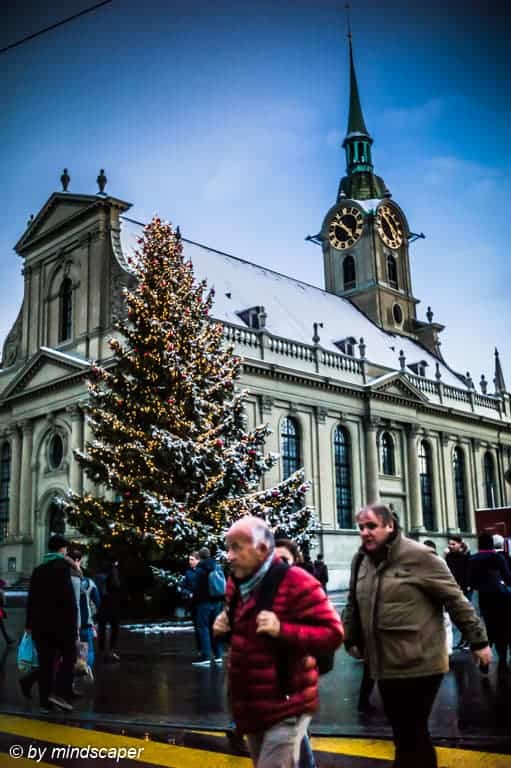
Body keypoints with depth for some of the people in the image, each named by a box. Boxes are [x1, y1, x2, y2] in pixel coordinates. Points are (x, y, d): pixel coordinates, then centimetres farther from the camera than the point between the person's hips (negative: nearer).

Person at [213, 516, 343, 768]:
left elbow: (333, 634, -20)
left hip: (285, 709, -8)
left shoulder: (296, 583, -19)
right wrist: (224, 626, 0)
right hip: (250, 706, 8)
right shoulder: (236, 584, 5)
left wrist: (282, 630, -29)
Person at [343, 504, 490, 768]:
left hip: (419, 664, -6)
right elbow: (353, 605, 17)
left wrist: (478, 640, -7)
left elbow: (456, 599, -10)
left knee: (411, 734, 1)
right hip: (384, 665, 6)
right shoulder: (361, 560, 6)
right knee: (403, 732, 17)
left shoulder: (418, 555, -13)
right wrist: (350, 639, 17)